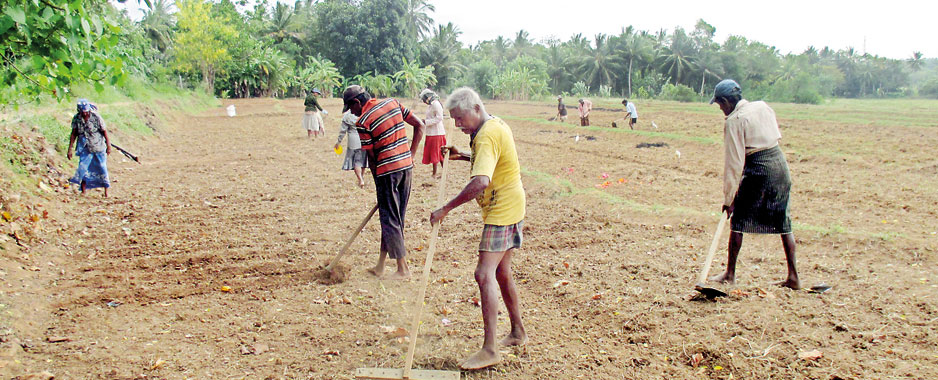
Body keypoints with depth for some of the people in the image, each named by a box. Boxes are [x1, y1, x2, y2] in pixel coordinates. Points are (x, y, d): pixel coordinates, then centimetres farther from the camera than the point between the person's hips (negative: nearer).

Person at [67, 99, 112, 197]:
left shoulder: (96, 117, -13)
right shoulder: (76, 119, -4)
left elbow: (104, 131, -6)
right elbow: (73, 134, 3)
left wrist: (108, 146, -5)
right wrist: (70, 149, 1)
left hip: (98, 147, -2)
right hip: (85, 148, 2)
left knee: (102, 169, 1)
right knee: (82, 168, -5)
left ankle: (106, 192, 11)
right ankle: (83, 191, 4)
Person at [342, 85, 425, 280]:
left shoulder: (362, 122, -10)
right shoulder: (392, 103, 8)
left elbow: (371, 157, -5)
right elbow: (420, 126, 9)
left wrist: (377, 180, 6)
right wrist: (411, 155, 10)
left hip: (387, 169, -7)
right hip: (406, 165, 7)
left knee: (389, 218, 3)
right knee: (395, 216, 12)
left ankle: (403, 269, 7)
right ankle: (380, 266, 22)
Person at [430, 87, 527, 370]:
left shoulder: (487, 136, -22)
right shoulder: (495, 125, 11)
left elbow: (480, 182, -35)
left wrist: (446, 209, -31)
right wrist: (463, 157, 13)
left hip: (501, 211, -11)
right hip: (510, 208, 11)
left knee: (485, 274, -15)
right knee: (501, 273, 18)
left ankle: (489, 350, -13)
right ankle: (518, 332, 31)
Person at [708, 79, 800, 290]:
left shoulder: (734, 120, -11)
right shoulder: (763, 106, 10)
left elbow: (734, 162, -13)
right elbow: (774, 136, 18)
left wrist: (728, 197, -9)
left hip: (758, 168, -7)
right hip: (780, 163, 7)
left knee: (738, 220, 6)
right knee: (783, 221, 11)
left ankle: (730, 273, 12)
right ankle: (793, 276, 13)